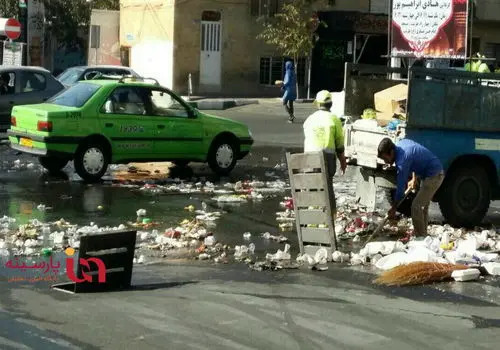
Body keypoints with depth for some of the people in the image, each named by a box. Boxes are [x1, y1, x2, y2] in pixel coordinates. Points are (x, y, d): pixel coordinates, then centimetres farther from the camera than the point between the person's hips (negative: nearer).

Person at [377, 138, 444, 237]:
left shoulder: (402, 161, -26)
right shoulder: (402, 143, 1)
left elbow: (401, 187, -18)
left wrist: (393, 209, -8)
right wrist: (414, 179, 13)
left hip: (433, 176, -10)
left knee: (416, 207, -10)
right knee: (423, 206, 18)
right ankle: (423, 234, 28)